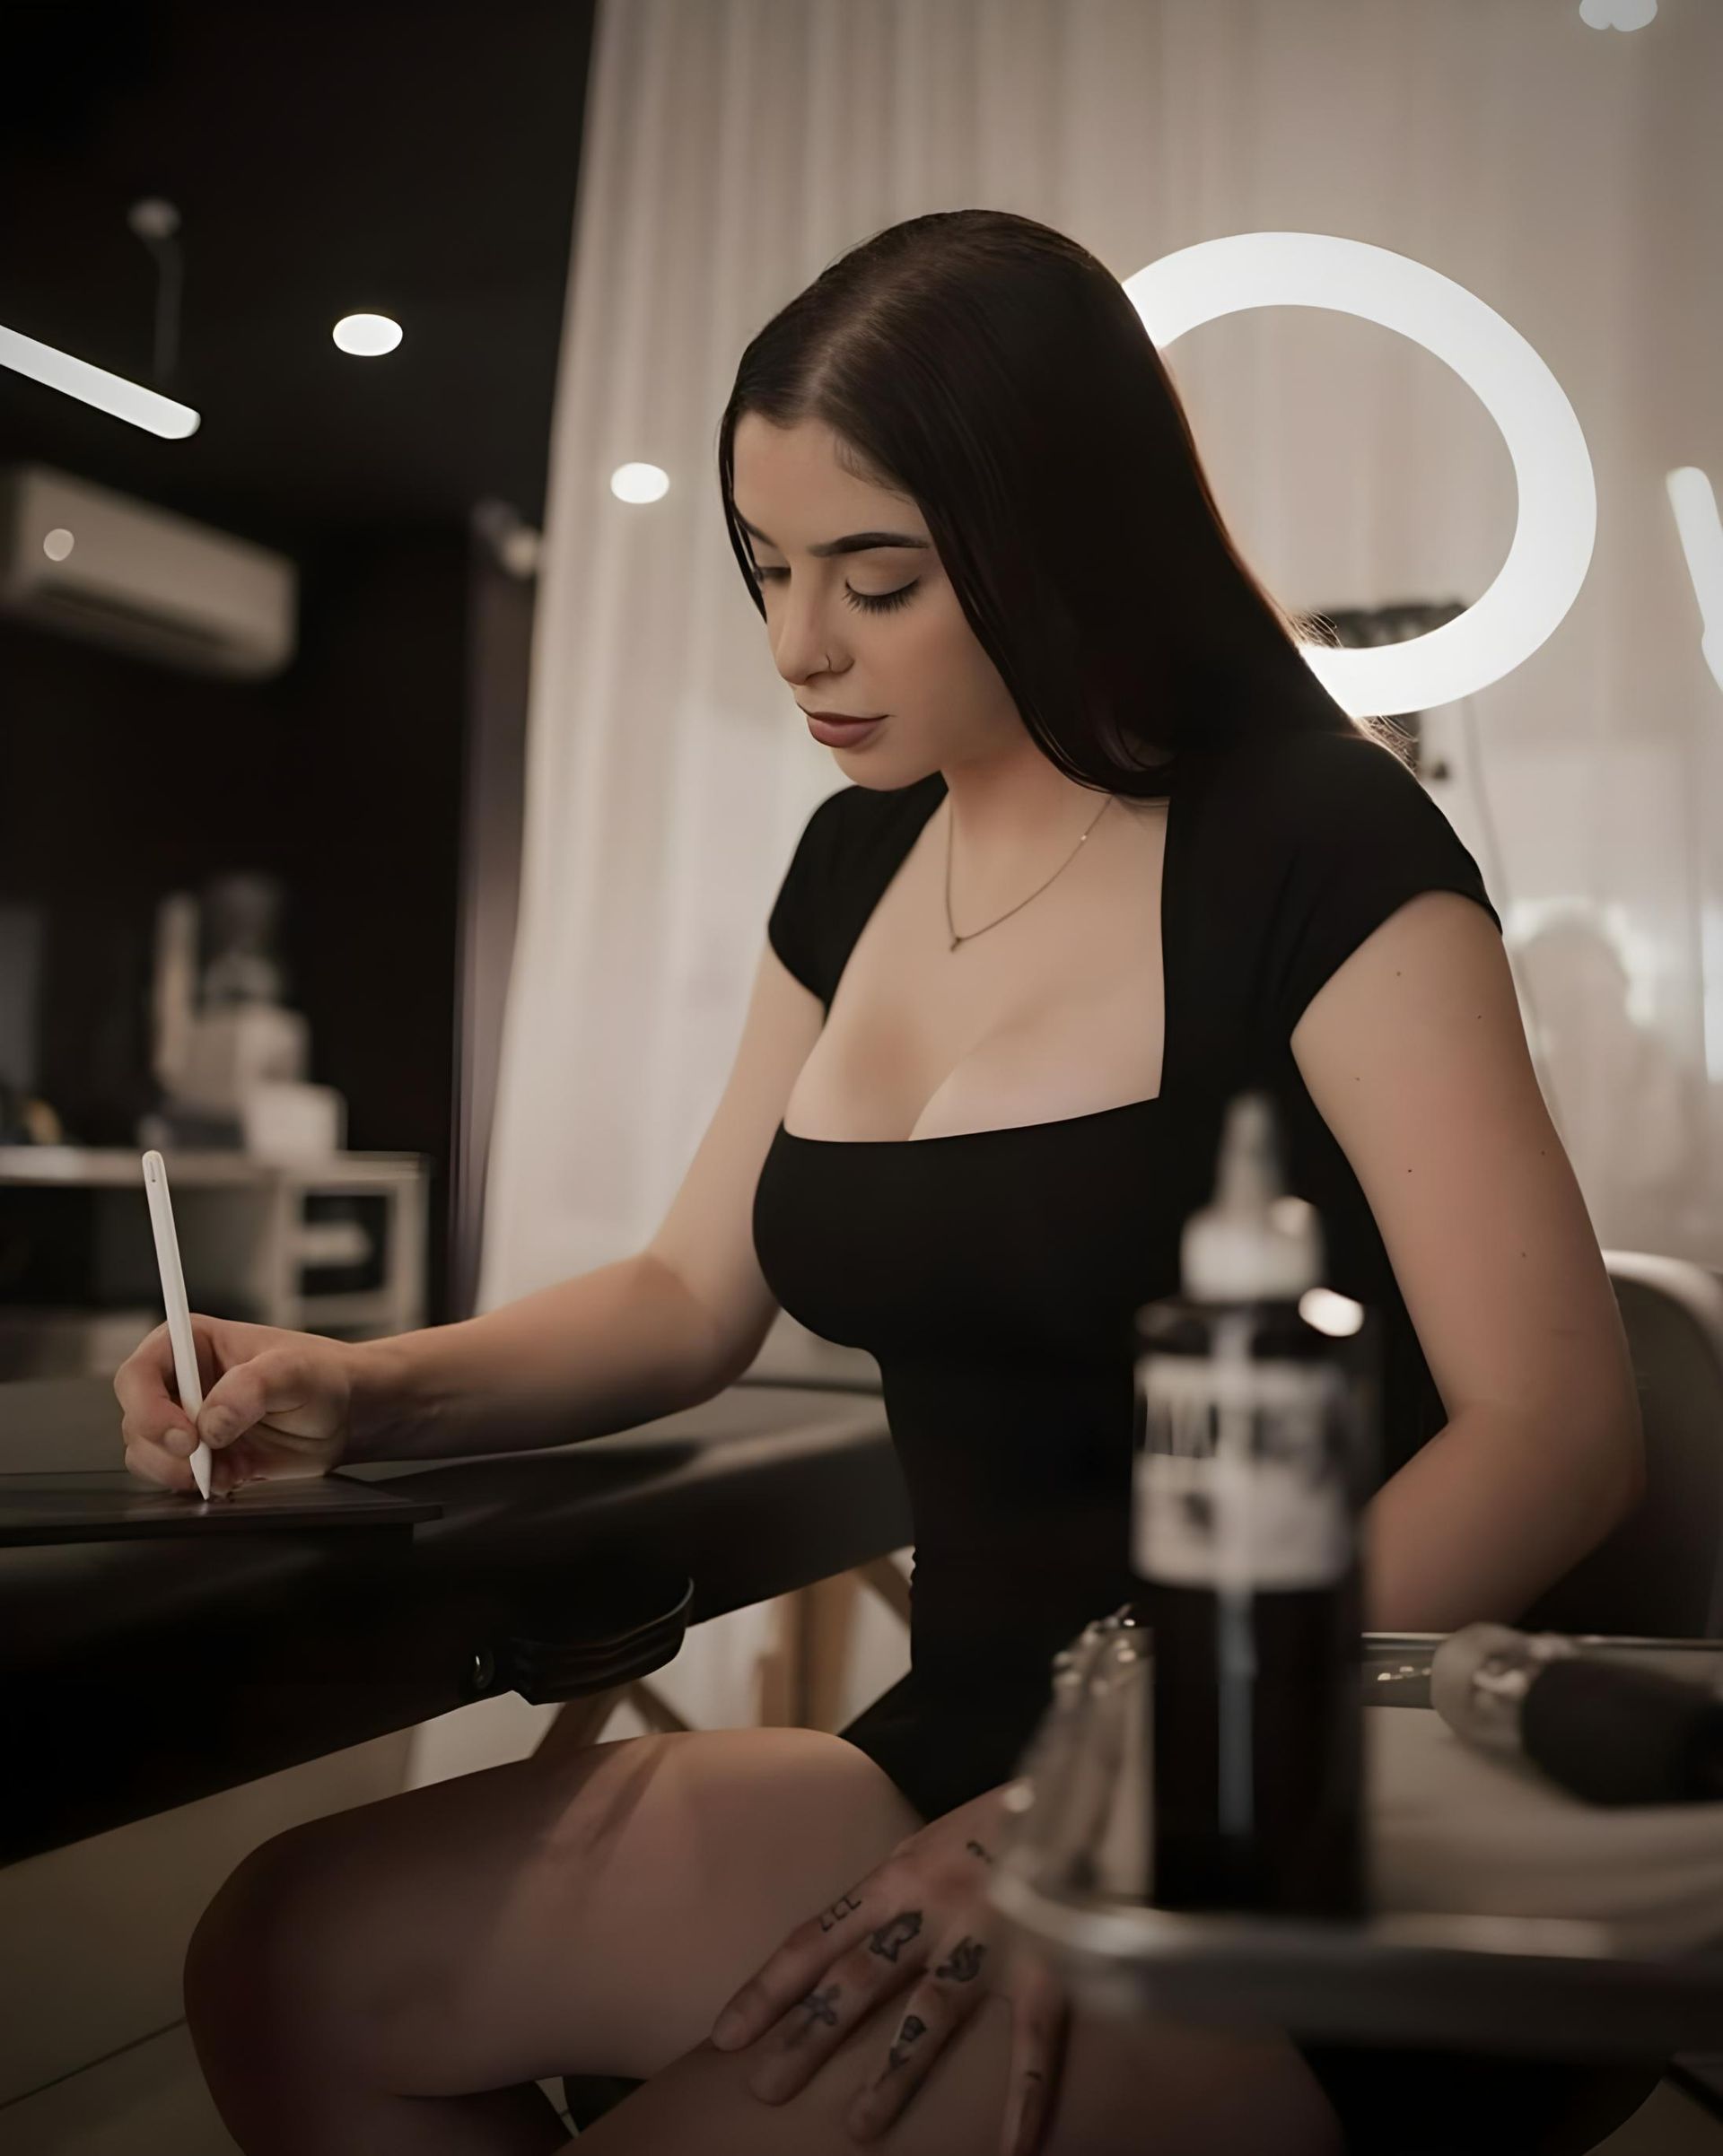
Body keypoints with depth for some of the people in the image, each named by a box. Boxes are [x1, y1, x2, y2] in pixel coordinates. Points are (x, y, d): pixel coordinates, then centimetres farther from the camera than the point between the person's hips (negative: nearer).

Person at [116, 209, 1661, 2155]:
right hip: (969, 1749, 7)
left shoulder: (1316, 845, -12)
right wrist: (355, 1389, 0)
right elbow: (692, 1299, 17)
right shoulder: (861, 859, 8)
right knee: (293, 1961, -1)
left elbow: (1556, 1431, -18)